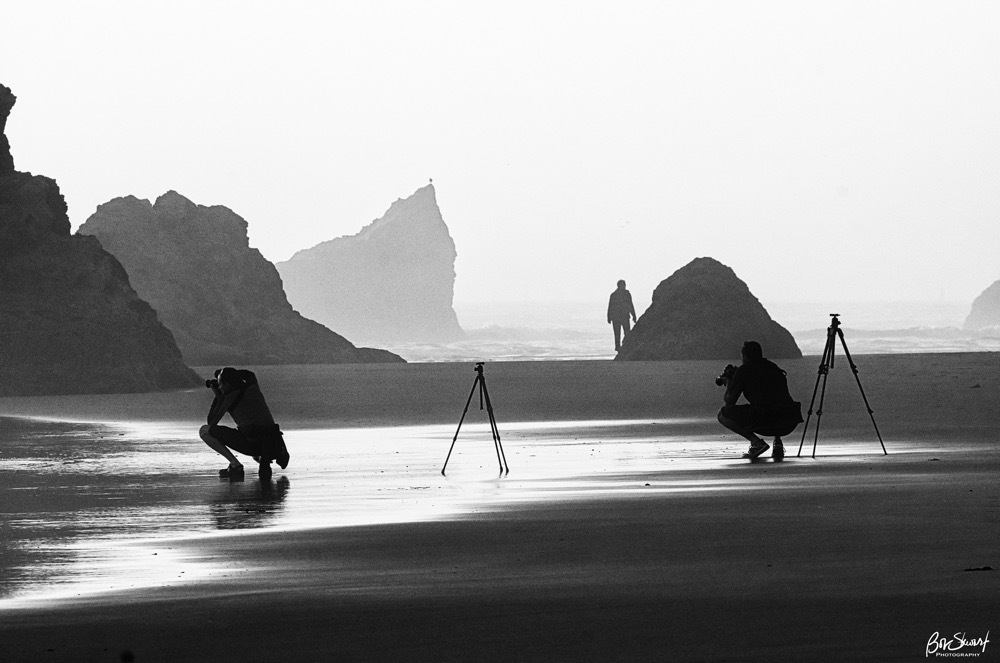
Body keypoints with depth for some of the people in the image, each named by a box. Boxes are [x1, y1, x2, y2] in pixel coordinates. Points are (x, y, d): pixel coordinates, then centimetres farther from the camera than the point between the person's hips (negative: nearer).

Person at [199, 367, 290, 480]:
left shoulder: (230, 397, -2)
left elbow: (211, 422, 8)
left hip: (253, 445, -7)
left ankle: (235, 465, -8)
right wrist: (219, 396, 29)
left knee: (204, 430, -2)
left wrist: (217, 396, 17)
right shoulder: (254, 388, 13)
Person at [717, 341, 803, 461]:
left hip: (764, 421, -6)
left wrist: (728, 382, 31)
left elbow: (729, 401, 11)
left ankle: (756, 442, -3)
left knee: (723, 414, 13)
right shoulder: (773, 367, 26)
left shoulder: (743, 370, 9)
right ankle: (778, 443, 15)